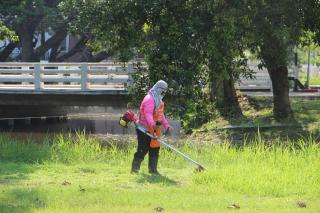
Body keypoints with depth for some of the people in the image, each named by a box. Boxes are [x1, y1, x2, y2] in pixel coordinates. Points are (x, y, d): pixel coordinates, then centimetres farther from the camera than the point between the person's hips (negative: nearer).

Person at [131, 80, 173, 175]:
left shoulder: (158, 100, 17)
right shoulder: (150, 99, -17)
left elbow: (161, 115, 26)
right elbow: (148, 114, -31)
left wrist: (167, 126, 19)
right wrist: (152, 124, -47)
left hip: (153, 130, 10)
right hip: (144, 129, -10)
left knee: (155, 149, 11)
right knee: (143, 149, -8)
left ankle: (153, 169, 19)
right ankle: (135, 168, -1)